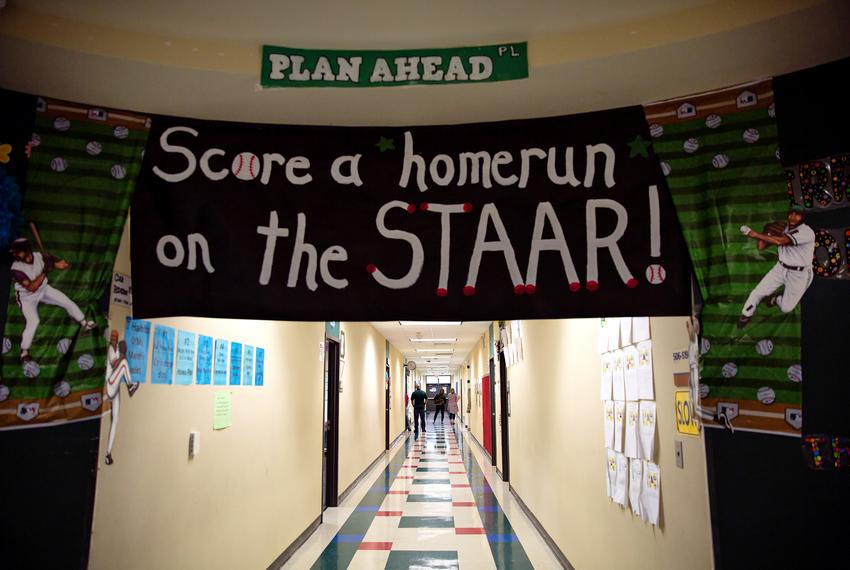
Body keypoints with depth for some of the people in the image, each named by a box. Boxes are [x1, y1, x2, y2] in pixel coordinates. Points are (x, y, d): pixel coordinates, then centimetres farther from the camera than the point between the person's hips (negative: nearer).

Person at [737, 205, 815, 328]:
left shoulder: (807, 232, -25)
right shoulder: (782, 229, -1)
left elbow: (779, 241, -38)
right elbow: (761, 247, -4)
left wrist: (755, 234, -33)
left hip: (799, 275, -5)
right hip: (780, 268, 5)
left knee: (786, 308, 2)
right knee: (757, 292, -2)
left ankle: (777, 299, 36)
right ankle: (746, 315, 22)